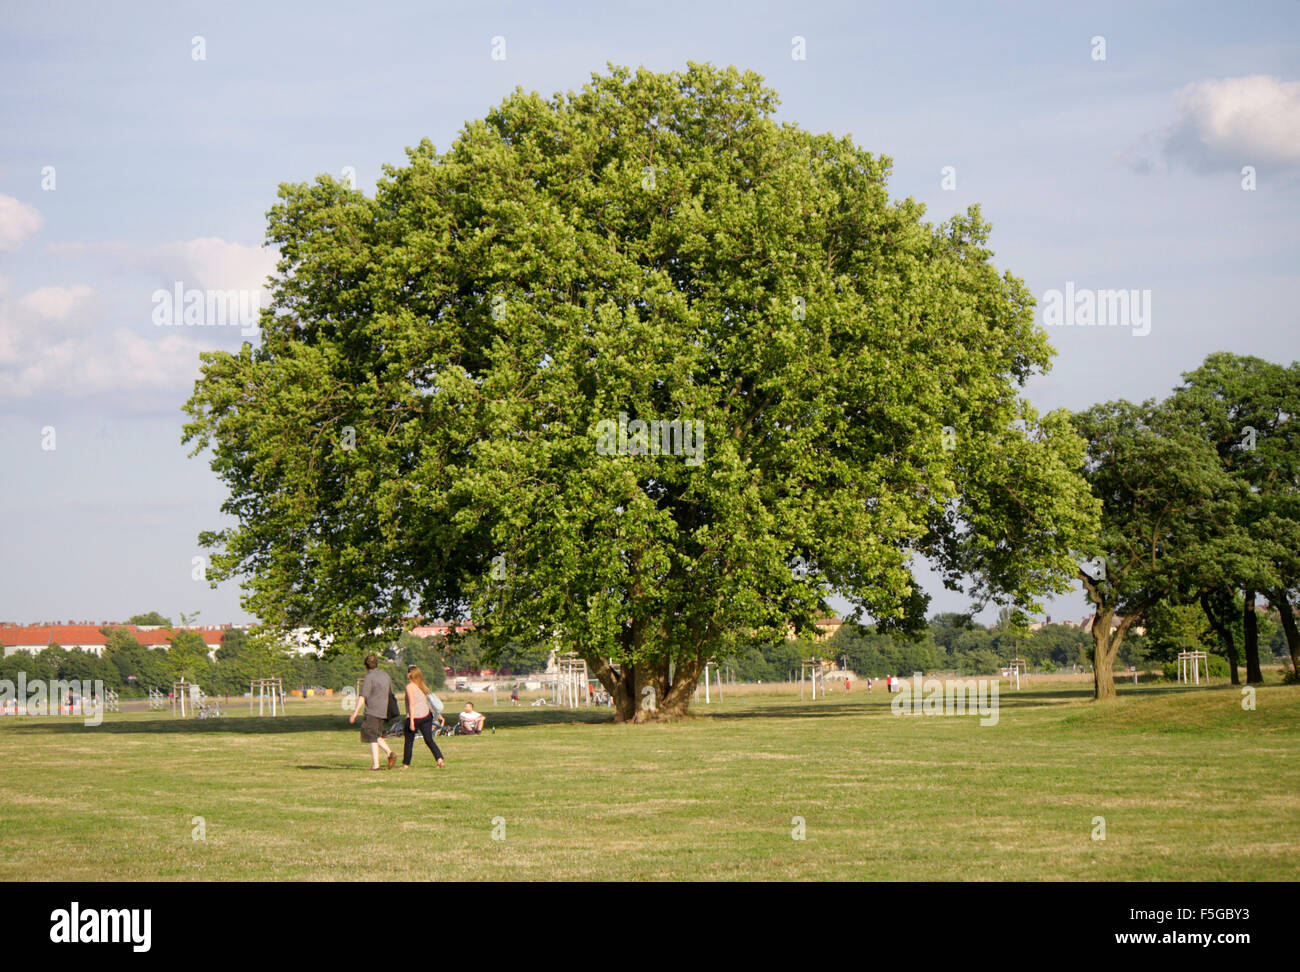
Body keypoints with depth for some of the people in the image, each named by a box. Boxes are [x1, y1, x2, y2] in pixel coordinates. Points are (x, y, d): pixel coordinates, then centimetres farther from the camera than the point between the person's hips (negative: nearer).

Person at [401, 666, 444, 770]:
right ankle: (439, 759, -9)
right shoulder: (423, 686, 11)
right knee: (429, 740, 7)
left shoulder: (410, 686, -10)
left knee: (409, 741, 8)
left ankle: (406, 764, 15)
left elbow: (412, 704, -15)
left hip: (415, 717, -6)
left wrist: (411, 721, -17)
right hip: (426, 715, 6)